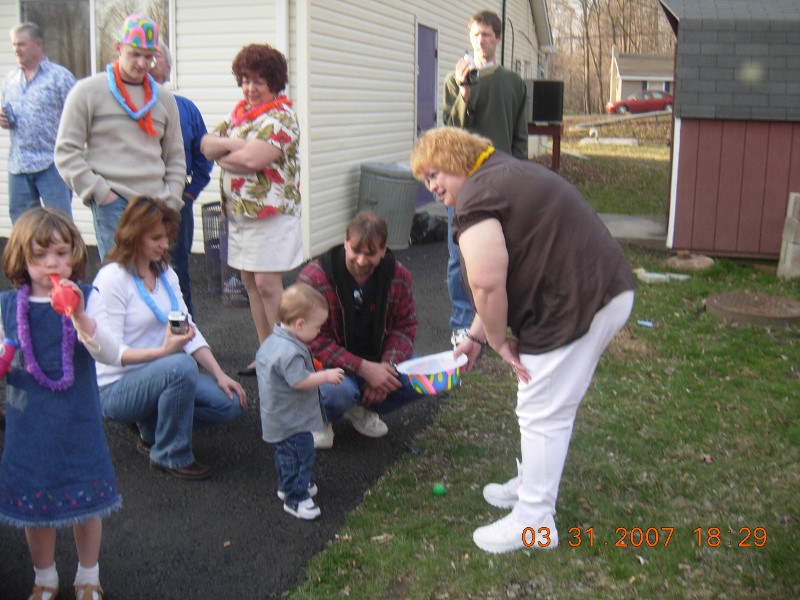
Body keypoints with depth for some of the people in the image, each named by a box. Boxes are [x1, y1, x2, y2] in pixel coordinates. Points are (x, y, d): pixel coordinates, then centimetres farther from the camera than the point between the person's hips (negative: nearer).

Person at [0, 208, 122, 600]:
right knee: (32, 498, 13)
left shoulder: (86, 299, -8)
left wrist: (80, 317, -34)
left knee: (86, 496, 11)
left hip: (77, 419, -1)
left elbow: (110, 354, -19)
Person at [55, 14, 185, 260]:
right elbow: (66, 151, 0)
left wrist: (171, 201, 6)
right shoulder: (88, 91, 2)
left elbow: (175, 158, 17)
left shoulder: (164, 98, 14)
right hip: (112, 204, -4)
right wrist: (99, 192, -8)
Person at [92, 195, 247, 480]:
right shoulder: (112, 279, -15)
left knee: (231, 403, -12)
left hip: (160, 376, 7)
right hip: (116, 389, -7)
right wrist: (163, 351, -33)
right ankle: (170, 456, -14)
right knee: (181, 366, -36)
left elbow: (189, 330, 6)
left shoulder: (165, 273, 8)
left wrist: (220, 375, -5)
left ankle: (153, 427, 11)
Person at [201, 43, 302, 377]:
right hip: (238, 212, 8)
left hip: (271, 214, -8)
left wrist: (223, 157, -6)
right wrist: (230, 143, -11)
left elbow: (252, 159, -24)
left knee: (268, 285, -9)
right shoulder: (240, 112, 14)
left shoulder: (281, 116, -11)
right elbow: (207, 144, 9)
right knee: (250, 283, 10)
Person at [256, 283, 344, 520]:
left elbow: (260, 359, 19)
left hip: (279, 418, 11)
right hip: (291, 421, -11)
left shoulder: (272, 341, 3)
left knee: (286, 453, 26)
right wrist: (326, 376, -20)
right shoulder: (291, 352, -31)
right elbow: (300, 381, -32)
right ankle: (295, 498, 11)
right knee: (298, 454, 0)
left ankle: (288, 485, 42)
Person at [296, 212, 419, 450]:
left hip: (375, 361, 5)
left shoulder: (398, 276, -6)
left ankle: (362, 408, 9)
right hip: (328, 362, -5)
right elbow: (314, 340, -21)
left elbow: (405, 326, 0)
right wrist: (364, 369, -29)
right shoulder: (313, 278, -21)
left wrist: (386, 366, -20)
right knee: (340, 392, -38)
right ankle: (320, 419, 2)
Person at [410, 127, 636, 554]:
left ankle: (534, 522, 13)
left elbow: (487, 283, -23)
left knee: (542, 412, 1)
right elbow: (500, 278, 22)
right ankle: (532, 486, 38)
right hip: (605, 290, 10)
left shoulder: (475, 195, -13)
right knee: (550, 406, 22)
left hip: (578, 305, -10)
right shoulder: (503, 174, 20)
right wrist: (476, 336, 19)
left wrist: (498, 341, -8)